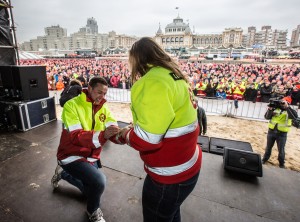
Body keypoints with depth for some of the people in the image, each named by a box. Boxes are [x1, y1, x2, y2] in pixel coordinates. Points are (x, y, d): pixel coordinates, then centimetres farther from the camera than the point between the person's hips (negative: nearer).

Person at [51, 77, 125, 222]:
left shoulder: (104, 108, -4)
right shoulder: (72, 105, -20)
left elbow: (113, 132, -14)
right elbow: (76, 136, -30)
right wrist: (102, 135, -45)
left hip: (91, 157, 6)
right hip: (72, 156, -6)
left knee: (92, 191, 23)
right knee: (98, 181, -27)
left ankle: (63, 173, 46)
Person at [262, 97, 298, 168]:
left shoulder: (289, 111, -4)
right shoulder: (275, 109, 2)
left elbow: (295, 116, -27)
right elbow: (267, 117, -3)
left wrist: (287, 107, -30)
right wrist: (270, 109, -20)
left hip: (282, 134, -2)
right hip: (271, 131, 2)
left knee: (281, 150, 8)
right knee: (268, 147, 16)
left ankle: (281, 163, 29)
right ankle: (264, 159, 33)